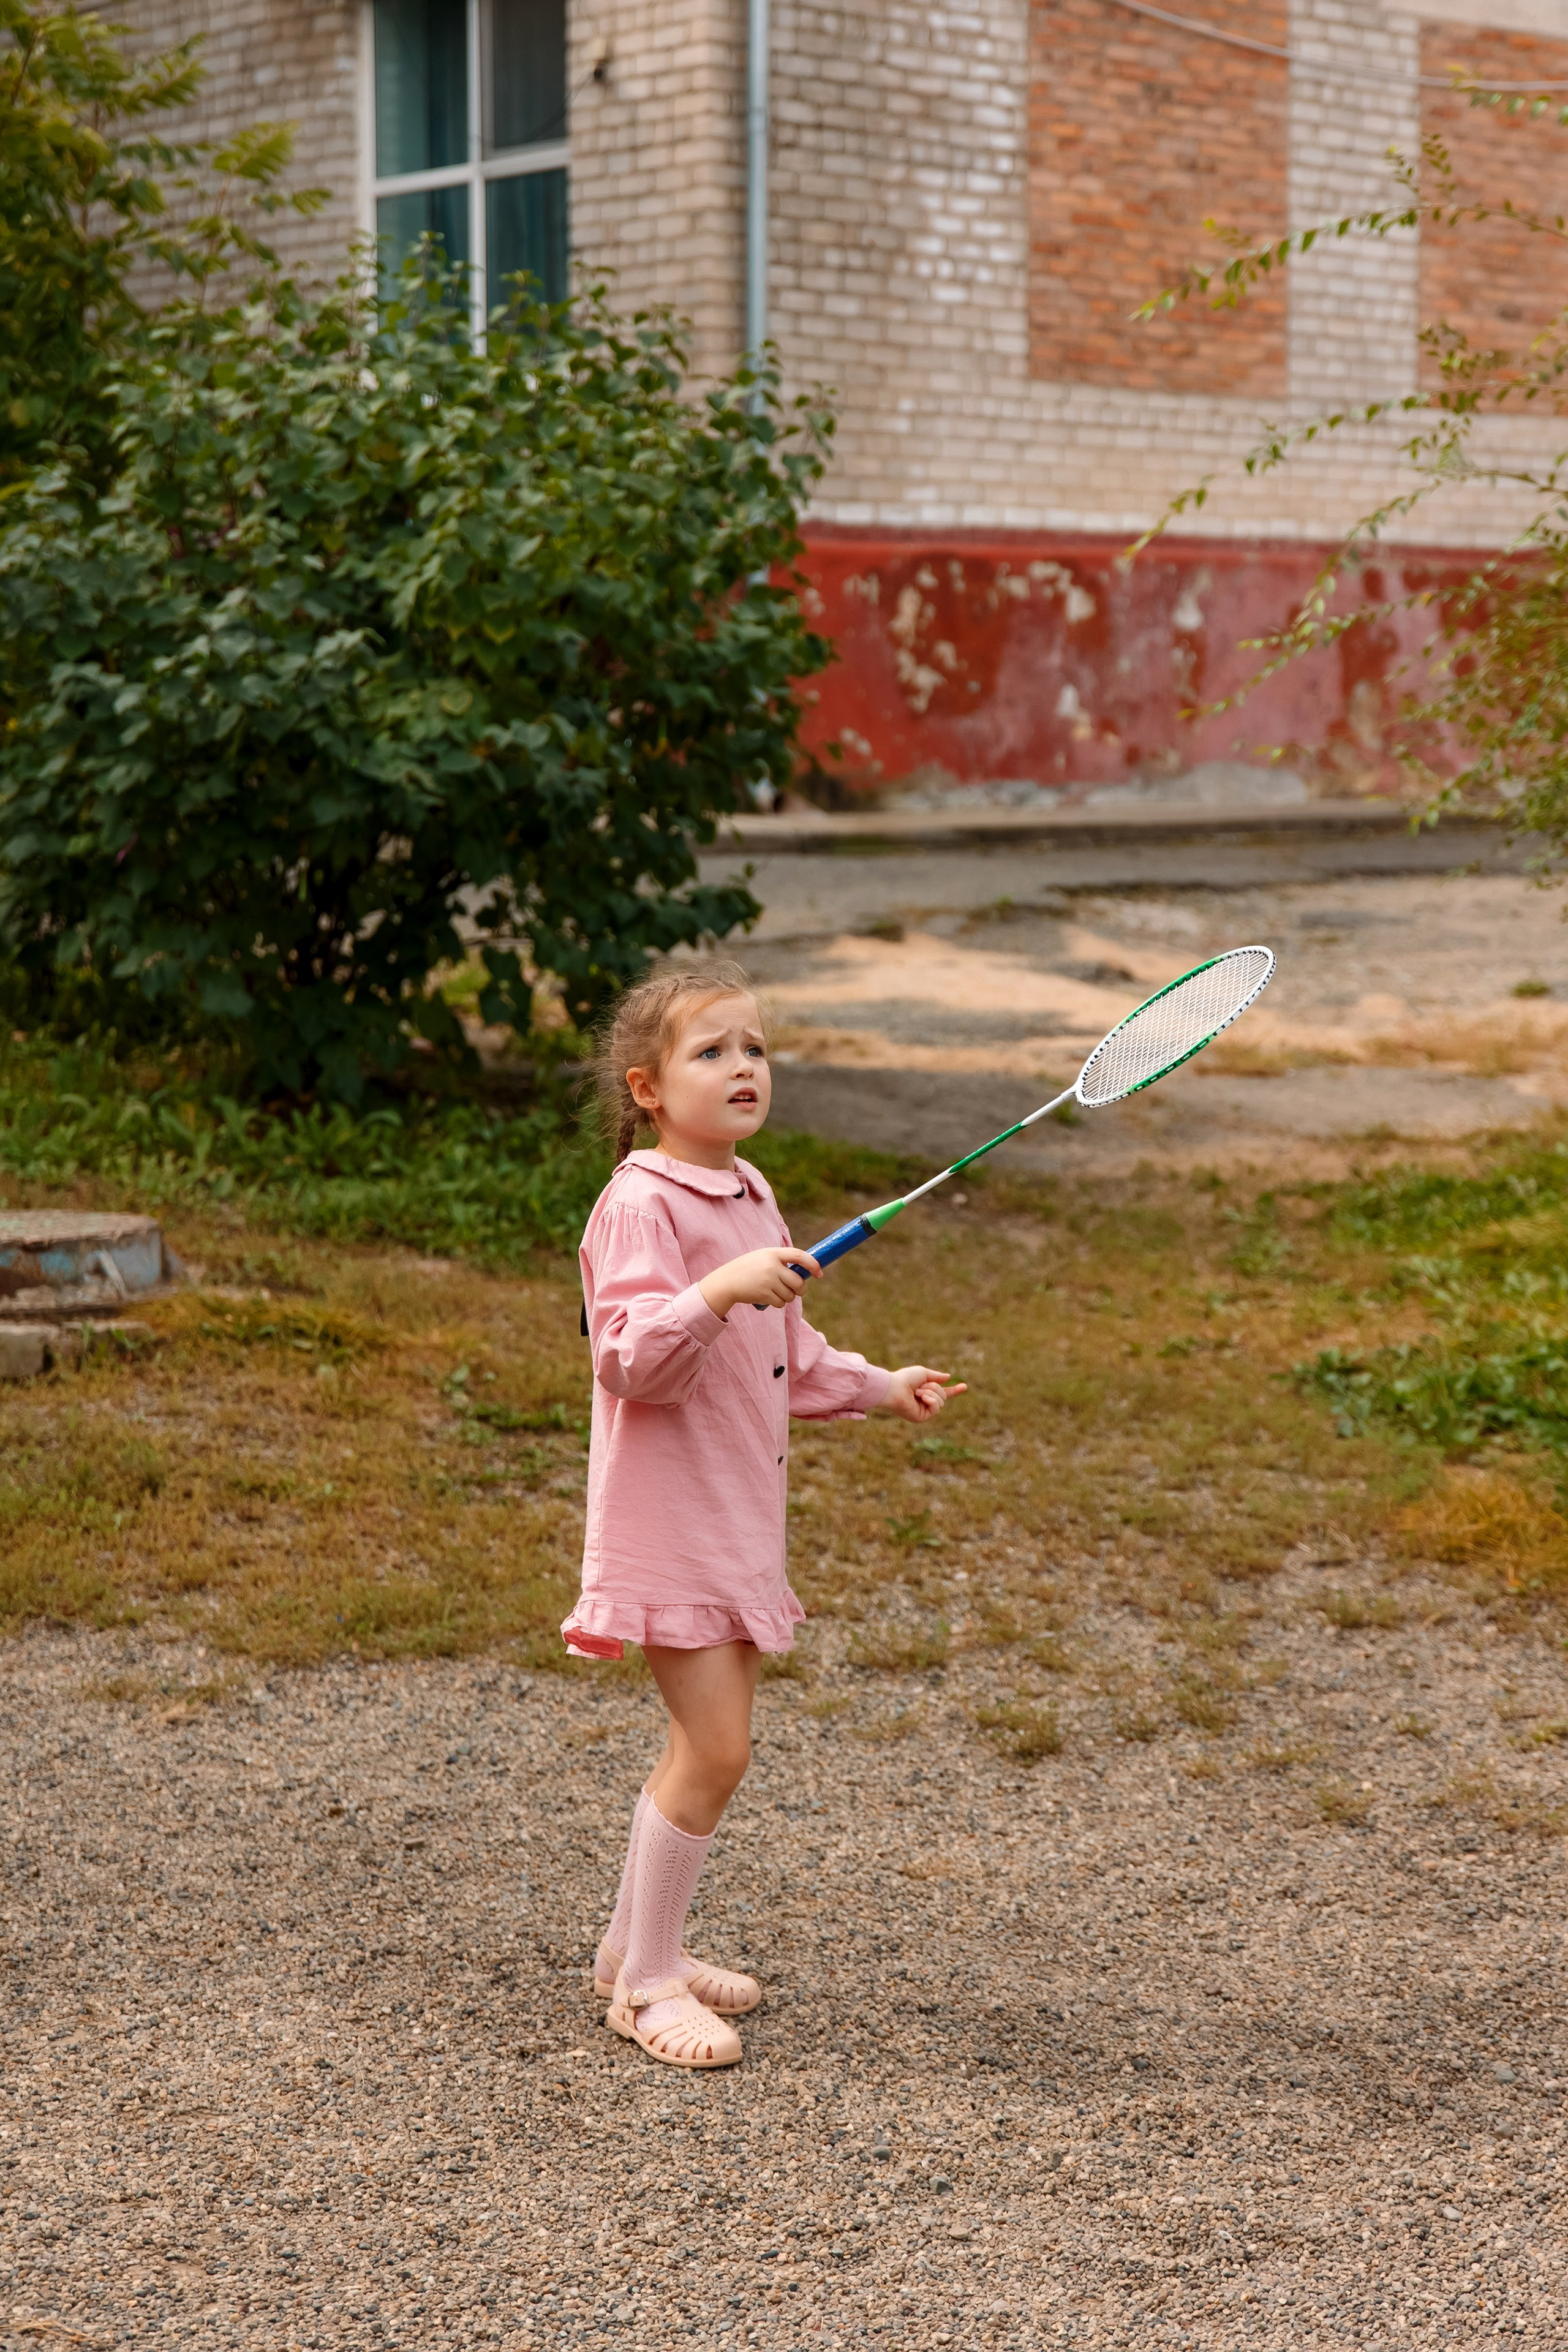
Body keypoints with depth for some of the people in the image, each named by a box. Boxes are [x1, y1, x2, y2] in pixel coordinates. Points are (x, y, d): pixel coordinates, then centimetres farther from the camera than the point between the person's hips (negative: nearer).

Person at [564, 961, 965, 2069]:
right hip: (668, 1513, -9)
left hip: (739, 1511, 9)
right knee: (715, 1746, -10)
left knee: (714, 1741, 14)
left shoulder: (750, 1196, 12)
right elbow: (633, 1360, -26)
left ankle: (638, 1944, 29)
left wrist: (877, 1386, 24)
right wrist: (718, 1293, -38)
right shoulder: (642, 1205, -17)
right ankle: (647, 1980, 4)